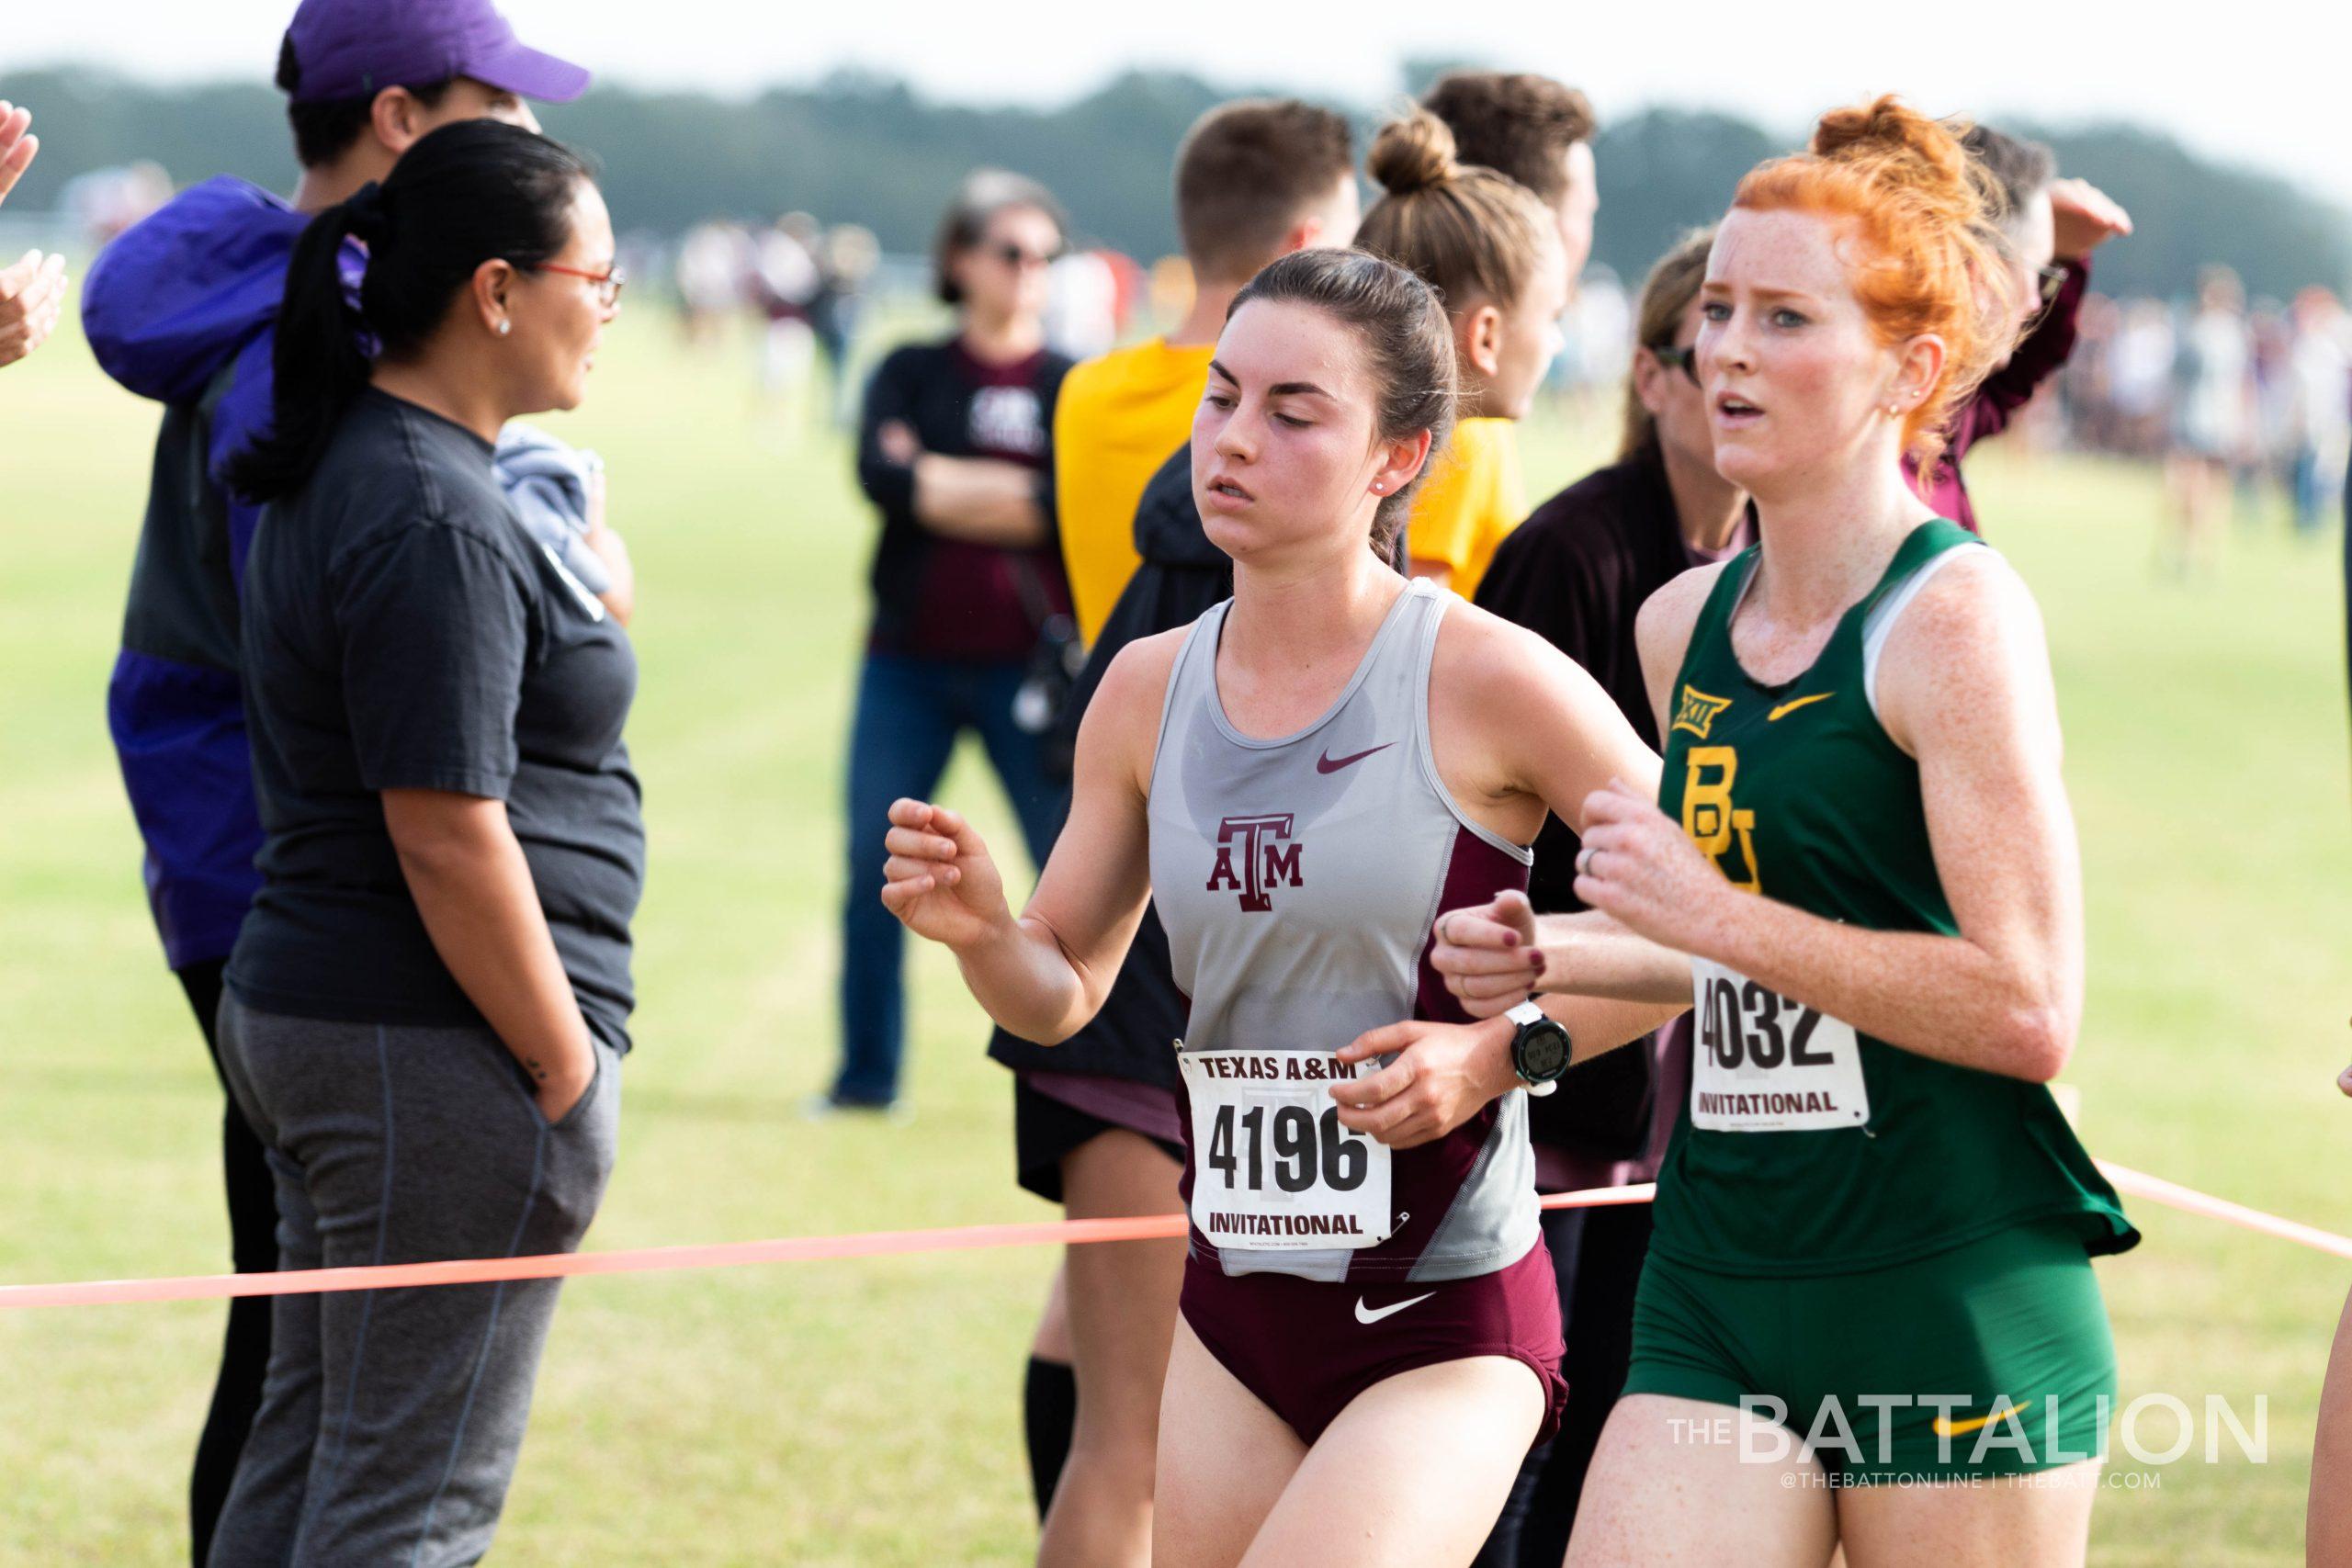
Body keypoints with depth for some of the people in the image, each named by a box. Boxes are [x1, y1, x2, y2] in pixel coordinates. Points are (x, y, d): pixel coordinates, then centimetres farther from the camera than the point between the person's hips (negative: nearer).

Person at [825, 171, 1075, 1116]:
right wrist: (1011, 496, -11)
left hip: (1027, 668, -1)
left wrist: (935, 484, -8)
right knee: (873, 870, 1)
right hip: (907, 662, 1)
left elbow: (1083, 507, -12)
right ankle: (867, 1074, 13)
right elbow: (879, 474, -9)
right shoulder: (911, 374, 9)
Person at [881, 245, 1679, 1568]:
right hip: (1235, 1309, 6)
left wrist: (1505, 1051, -15)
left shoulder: (1486, 680, -12)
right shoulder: (1151, 690, 4)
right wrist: (978, 928, -9)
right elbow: (1063, 990, 12)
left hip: (1448, 1323, -6)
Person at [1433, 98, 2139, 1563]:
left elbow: (2029, 1009, -19)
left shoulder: (1955, 616, -11)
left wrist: (1709, 913, -16)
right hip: (1718, 1294, 6)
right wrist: (1559, 956, 10)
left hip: (1961, 1310, -6)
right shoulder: (1682, 627, 12)